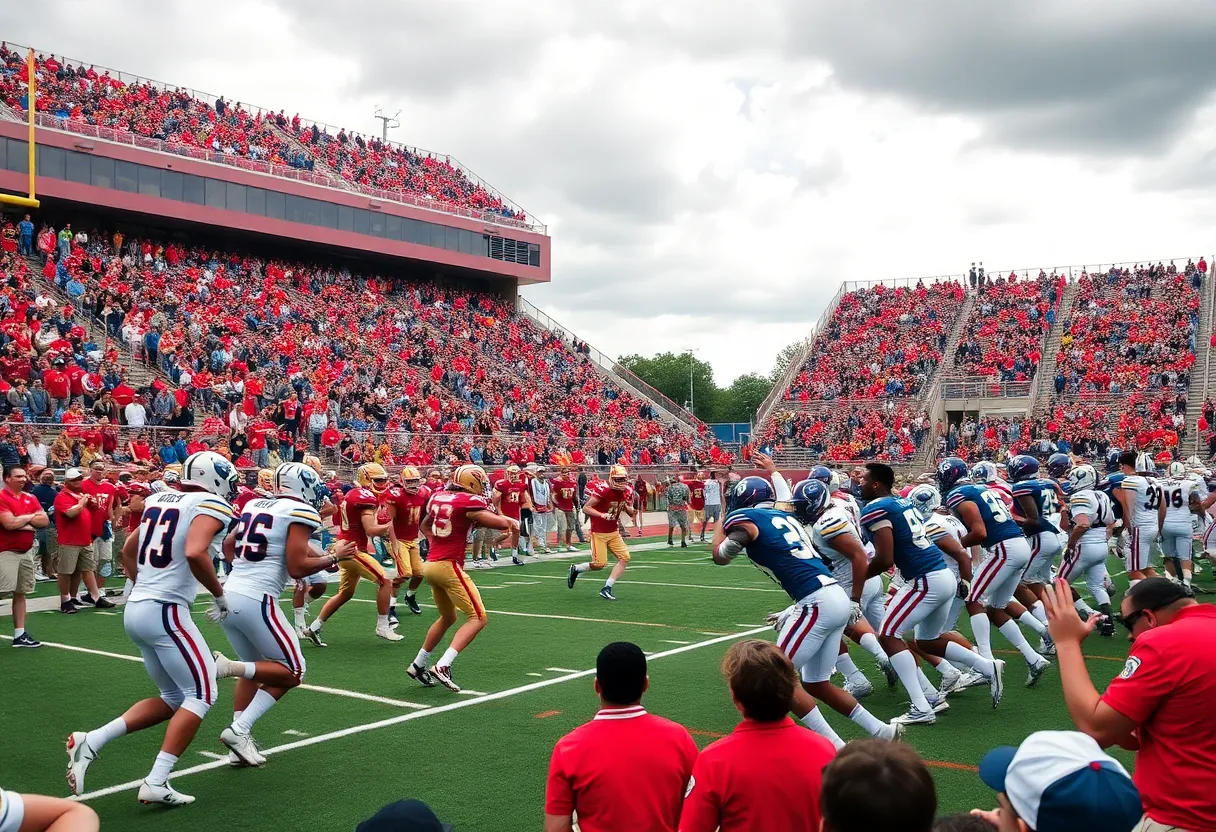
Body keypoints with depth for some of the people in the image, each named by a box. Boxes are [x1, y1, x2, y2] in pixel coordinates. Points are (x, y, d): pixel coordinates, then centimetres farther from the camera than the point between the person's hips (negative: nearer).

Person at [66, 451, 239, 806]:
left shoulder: (160, 500, 15)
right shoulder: (211, 506, -9)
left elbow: (128, 550, 25)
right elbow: (195, 553, -26)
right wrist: (219, 595, -12)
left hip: (135, 610, 8)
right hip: (165, 612, -8)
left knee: (172, 699, 18)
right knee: (201, 696, 2)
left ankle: (89, 742, 10)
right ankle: (156, 783, -3)